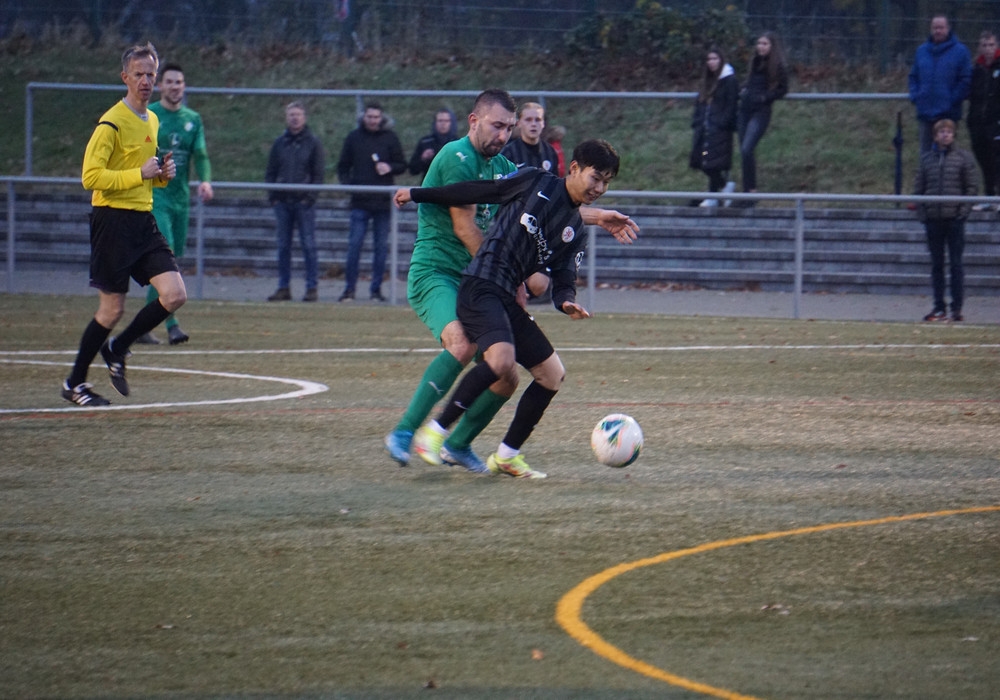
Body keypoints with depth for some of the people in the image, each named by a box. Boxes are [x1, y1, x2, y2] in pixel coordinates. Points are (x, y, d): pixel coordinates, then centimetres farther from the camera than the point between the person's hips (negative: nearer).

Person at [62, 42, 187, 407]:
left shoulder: (152, 121, 15)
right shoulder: (112, 123, -12)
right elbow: (91, 177, -19)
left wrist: (163, 174, 7)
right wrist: (140, 174, -20)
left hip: (143, 219, 7)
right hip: (112, 221, -7)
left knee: (175, 295, -6)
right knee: (112, 309, -3)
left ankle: (117, 349, 15)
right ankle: (74, 384, 13)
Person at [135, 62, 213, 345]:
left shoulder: (193, 119, 11)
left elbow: (200, 155, 4)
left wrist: (205, 181, -16)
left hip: (181, 198, 5)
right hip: (154, 197, -5)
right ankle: (171, 323, -23)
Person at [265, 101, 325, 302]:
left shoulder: (313, 143, 3)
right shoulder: (279, 143, 11)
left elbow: (318, 173, 1)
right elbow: (270, 171, 13)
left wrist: (311, 195, -10)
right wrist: (272, 194, 0)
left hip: (304, 202, -3)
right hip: (282, 202, 3)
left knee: (308, 246, -3)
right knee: (283, 246, 5)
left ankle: (312, 287, 0)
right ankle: (283, 287, 9)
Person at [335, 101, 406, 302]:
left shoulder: (390, 138, 6)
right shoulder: (354, 137, 7)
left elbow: (402, 165, 9)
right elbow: (343, 166, 13)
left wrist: (389, 168, -13)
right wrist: (346, 182, -6)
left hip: (383, 202, 0)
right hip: (360, 201, 0)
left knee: (381, 246, 4)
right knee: (354, 244, -4)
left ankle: (376, 289, 12)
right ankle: (349, 289, 2)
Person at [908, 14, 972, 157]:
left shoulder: (960, 51, -3)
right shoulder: (922, 50, 12)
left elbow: (966, 80, -6)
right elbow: (913, 76, 17)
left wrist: (953, 100, -12)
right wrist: (915, 96, 1)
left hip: (948, 113, -4)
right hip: (925, 112, 4)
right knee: (925, 151, 9)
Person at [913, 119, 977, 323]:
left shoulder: (963, 157, 2)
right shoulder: (927, 159, 9)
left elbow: (971, 187, 1)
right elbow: (919, 188, 11)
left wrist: (963, 210, -9)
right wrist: (921, 212, 0)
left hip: (954, 219, -3)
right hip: (933, 219, 3)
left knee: (956, 264, -1)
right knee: (936, 264, 6)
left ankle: (957, 307, 2)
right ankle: (939, 307, 11)